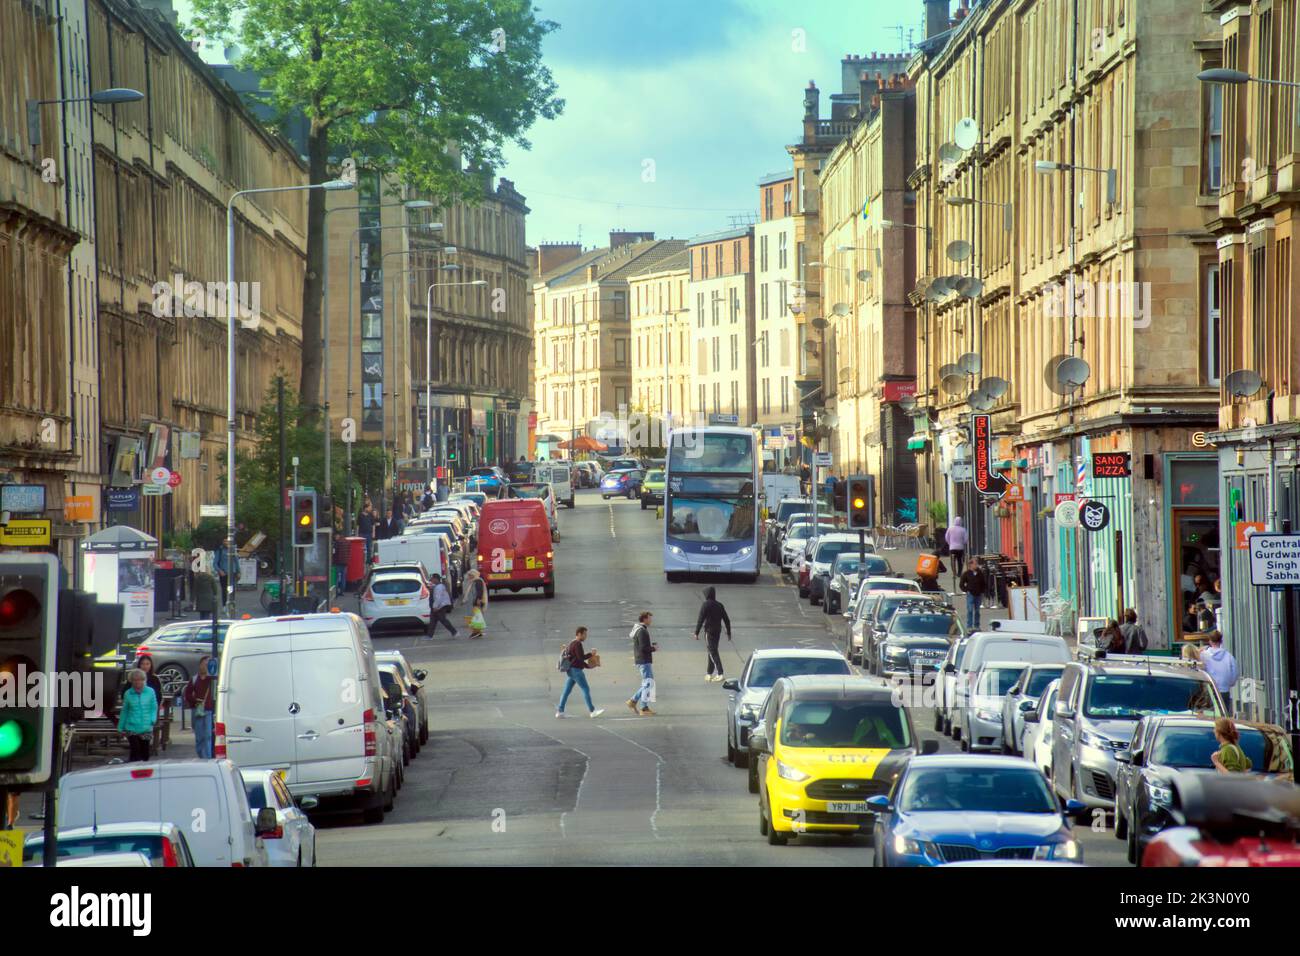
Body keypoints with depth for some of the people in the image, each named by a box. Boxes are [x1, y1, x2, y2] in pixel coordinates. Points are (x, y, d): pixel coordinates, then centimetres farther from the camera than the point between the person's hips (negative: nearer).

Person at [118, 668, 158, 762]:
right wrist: (121, 727, 11)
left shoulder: (150, 691, -2)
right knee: (135, 752, -10)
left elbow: (154, 708, 5)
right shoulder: (128, 694, 0)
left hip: (146, 729, 1)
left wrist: (153, 719, -13)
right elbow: (124, 711, 9)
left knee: (145, 754, 9)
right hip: (132, 729, -1)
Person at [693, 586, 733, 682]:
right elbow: (726, 620, 12)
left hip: (709, 631, -7)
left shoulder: (705, 605, -10)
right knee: (712, 651, 17)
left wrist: (696, 633, -11)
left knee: (713, 652, -9)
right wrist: (728, 633, 17)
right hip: (718, 631, 7)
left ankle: (720, 673, -19)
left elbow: (700, 619, -14)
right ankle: (709, 673, 23)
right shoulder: (719, 605, 9)